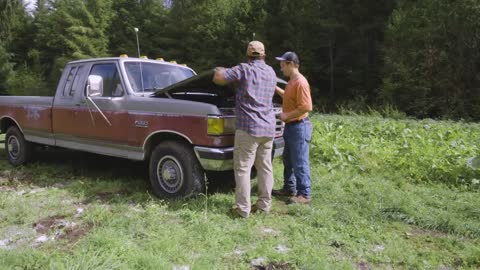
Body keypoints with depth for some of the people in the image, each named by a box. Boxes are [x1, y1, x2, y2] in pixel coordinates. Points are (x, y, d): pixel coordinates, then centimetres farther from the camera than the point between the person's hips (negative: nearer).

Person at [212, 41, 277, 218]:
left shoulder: (244, 69, -7)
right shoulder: (271, 72, 13)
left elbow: (217, 78, -12)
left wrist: (219, 70, 13)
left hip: (248, 127, -6)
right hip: (268, 128, 6)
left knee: (243, 168, 0)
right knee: (265, 167, 12)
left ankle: (243, 208, 2)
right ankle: (265, 204, 19)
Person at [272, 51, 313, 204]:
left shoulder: (300, 82, -19)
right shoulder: (291, 81, 12)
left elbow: (306, 107, -25)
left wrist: (286, 115, -18)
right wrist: (275, 88, 19)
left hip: (299, 127, -10)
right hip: (290, 126, 10)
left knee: (300, 162, -4)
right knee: (288, 160, 18)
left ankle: (305, 194, 6)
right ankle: (289, 188, 30)